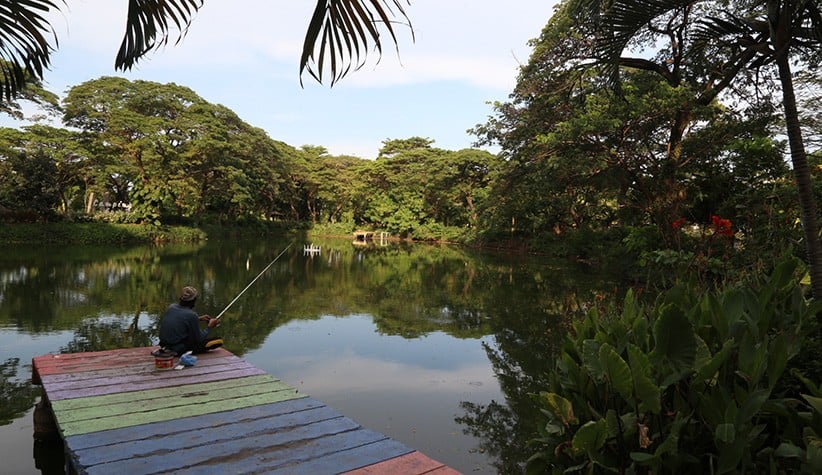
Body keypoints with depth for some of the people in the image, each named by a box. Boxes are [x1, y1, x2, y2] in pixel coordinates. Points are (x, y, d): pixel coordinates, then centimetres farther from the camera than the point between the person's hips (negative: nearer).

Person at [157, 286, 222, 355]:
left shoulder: (171, 307, -3)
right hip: (179, 351, -8)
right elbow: (199, 340, -13)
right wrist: (209, 327, 1)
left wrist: (199, 319, 15)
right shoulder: (192, 315, -23)